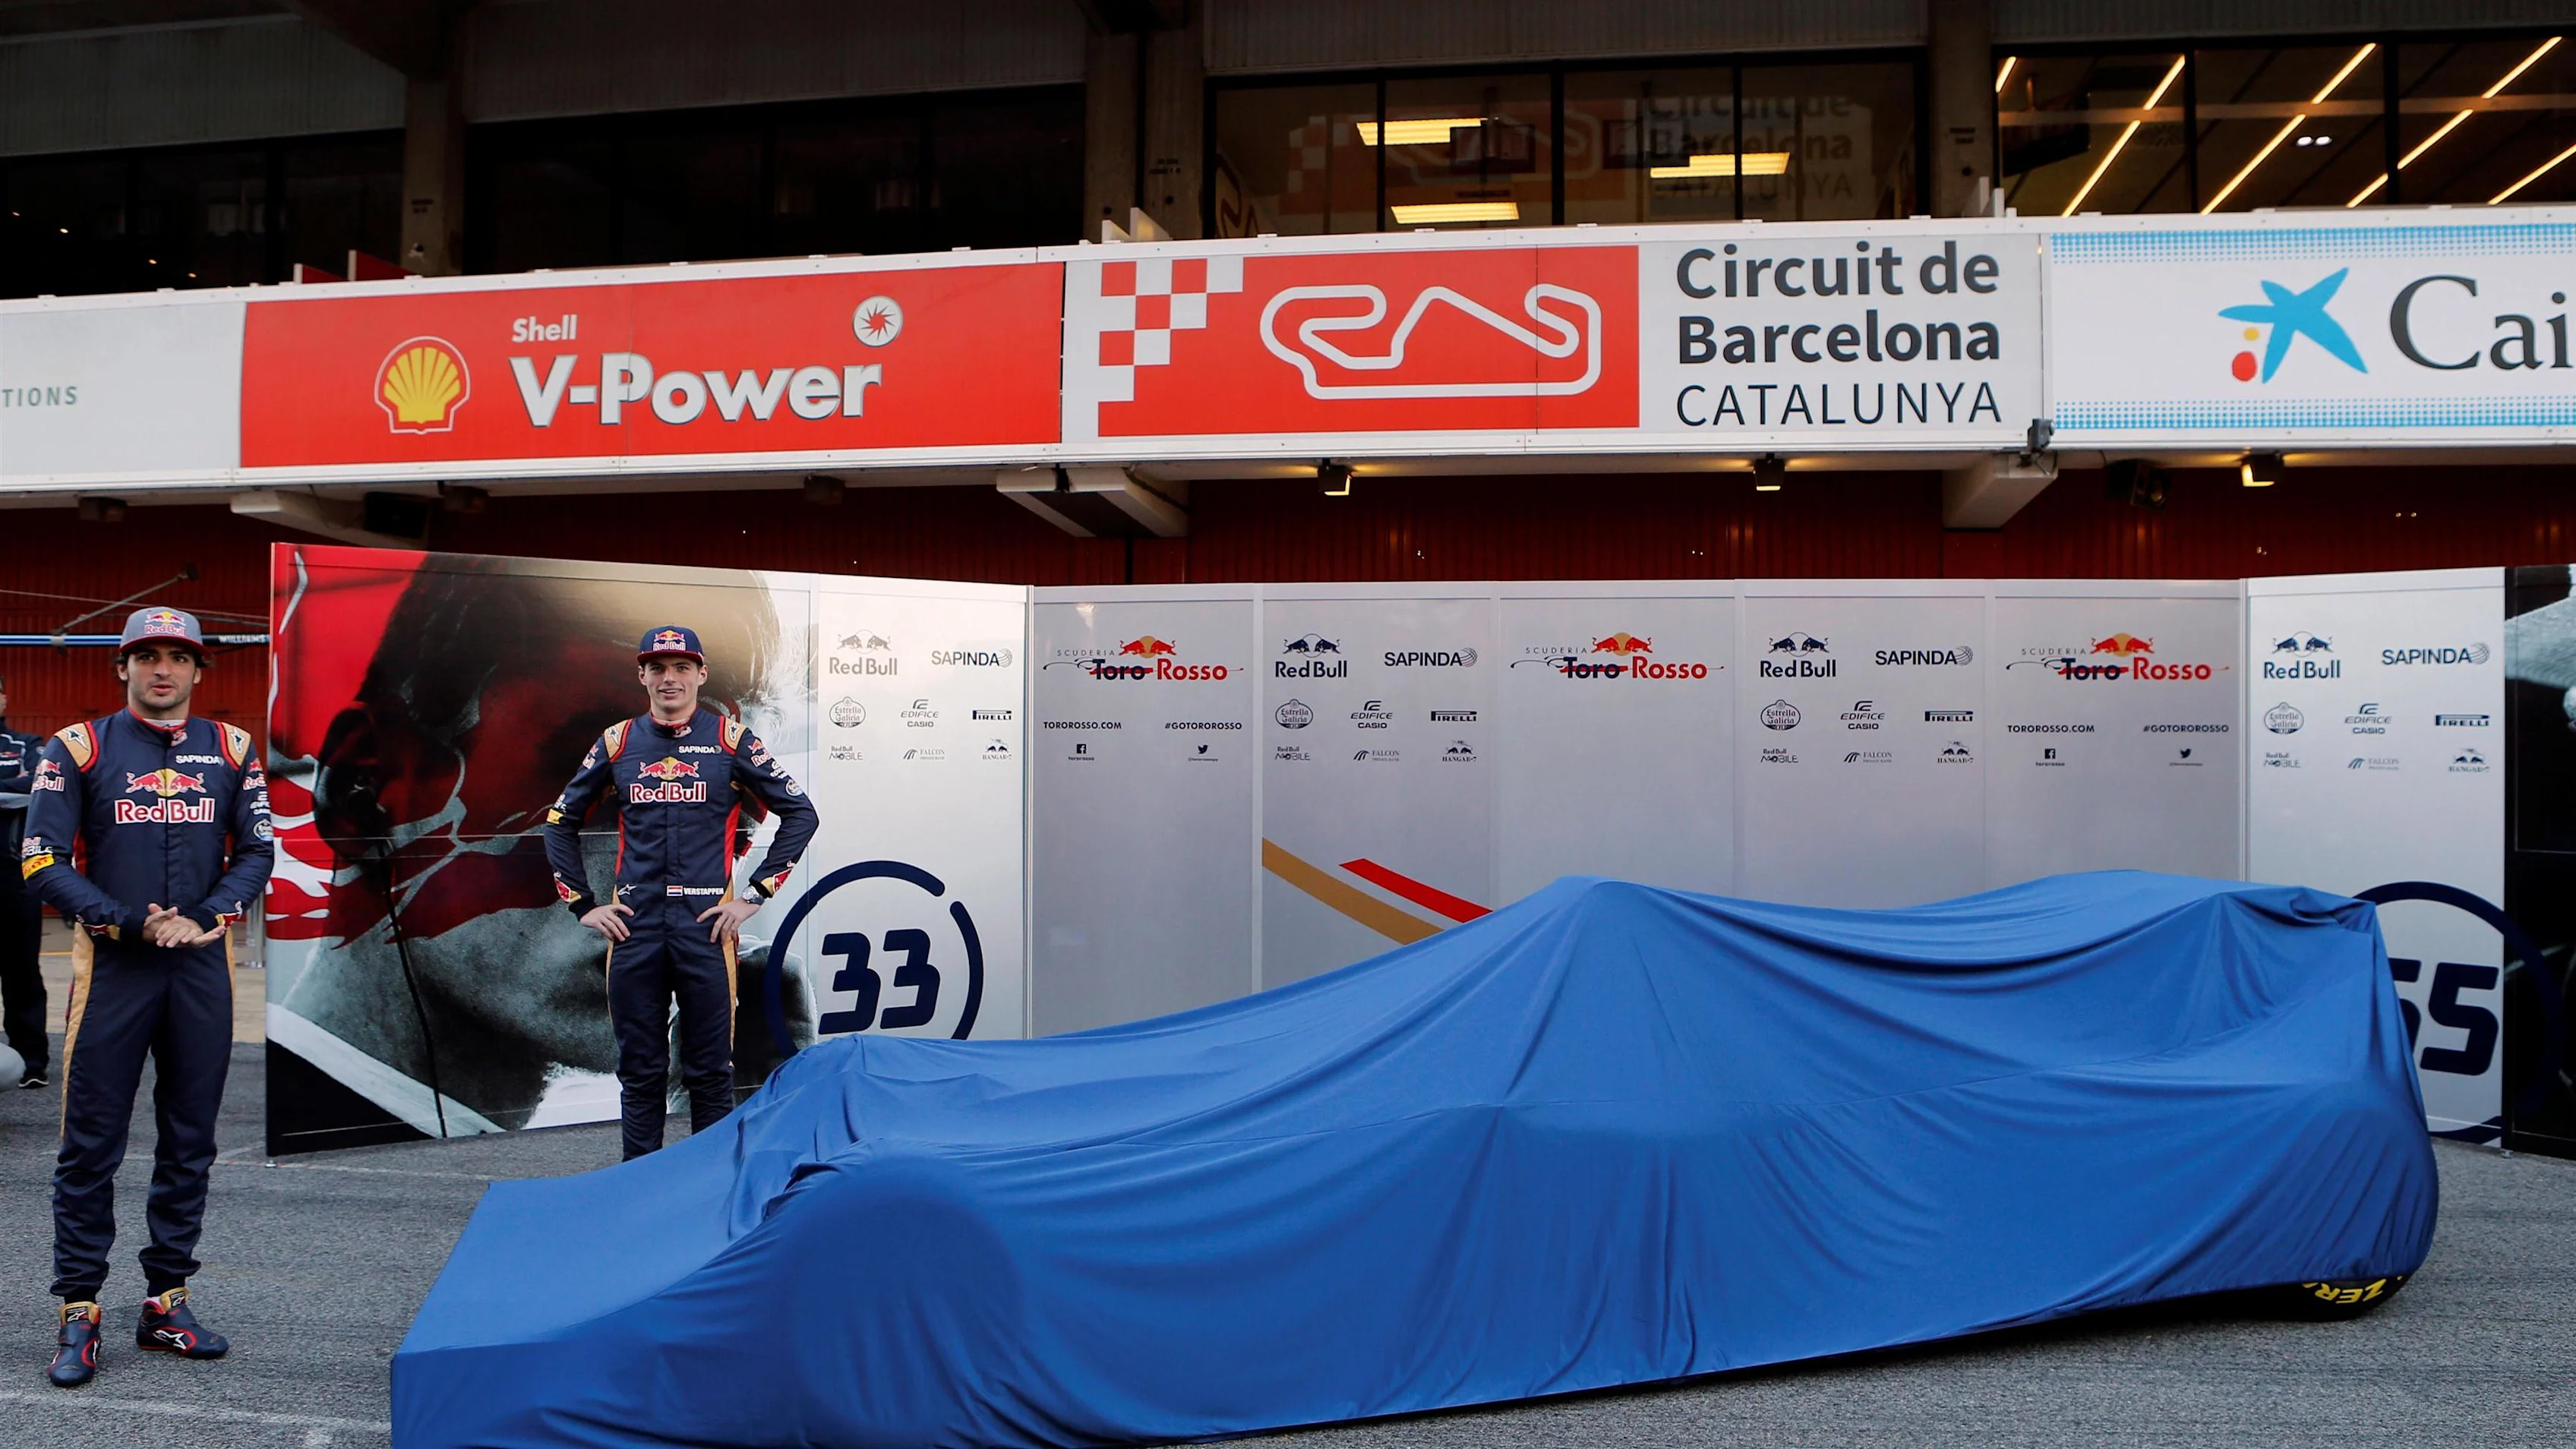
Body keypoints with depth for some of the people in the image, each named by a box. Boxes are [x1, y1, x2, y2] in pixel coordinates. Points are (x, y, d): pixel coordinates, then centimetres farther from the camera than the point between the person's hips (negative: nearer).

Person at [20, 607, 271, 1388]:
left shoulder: (230, 749, 8)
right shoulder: (78, 748, 0)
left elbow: (255, 854, 7)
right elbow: (43, 865, -5)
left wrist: (205, 920, -10)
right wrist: (133, 923, -14)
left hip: (203, 965, 3)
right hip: (111, 966, -3)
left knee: (189, 1141, 9)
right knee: (91, 1145, 0)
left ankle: (166, 1301, 19)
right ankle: (79, 1314, 10)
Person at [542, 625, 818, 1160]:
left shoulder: (731, 739, 2)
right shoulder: (618, 742, 9)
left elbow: (799, 813, 4)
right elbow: (561, 822, 17)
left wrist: (757, 893, -1)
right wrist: (582, 904, 9)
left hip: (706, 927, -2)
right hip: (633, 929, 2)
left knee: (710, 1071, 3)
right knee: (640, 1070, 8)